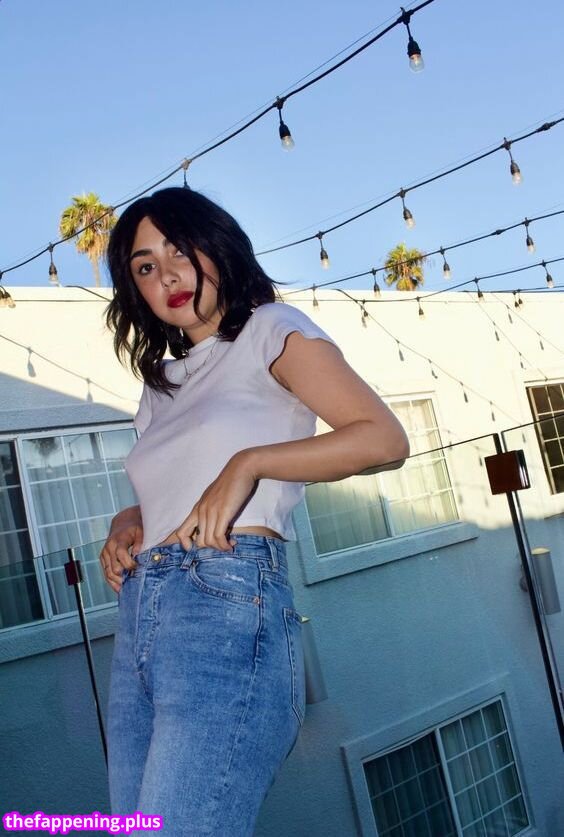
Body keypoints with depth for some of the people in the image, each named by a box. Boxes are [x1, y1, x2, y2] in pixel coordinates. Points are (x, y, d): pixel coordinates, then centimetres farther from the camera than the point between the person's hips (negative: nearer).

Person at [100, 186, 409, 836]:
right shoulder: (162, 383, 25)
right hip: (137, 624, 8)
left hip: (226, 609, -7)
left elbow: (384, 439, -6)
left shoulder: (270, 330, 5)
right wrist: (125, 524, 8)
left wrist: (250, 462, -13)